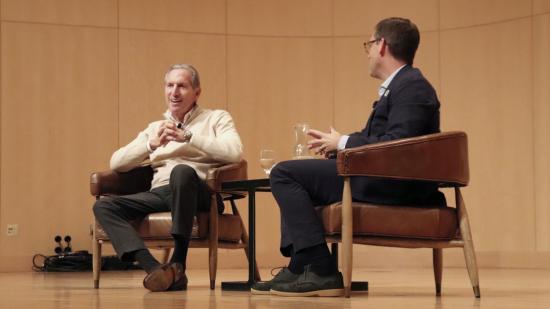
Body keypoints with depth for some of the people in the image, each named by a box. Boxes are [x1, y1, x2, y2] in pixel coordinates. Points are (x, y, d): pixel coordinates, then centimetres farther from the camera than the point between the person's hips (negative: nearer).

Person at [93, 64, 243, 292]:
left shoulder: (216, 118, 16)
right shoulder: (155, 127, 27)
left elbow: (235, 152, -6)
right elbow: (116, 163, 14)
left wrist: (188, 137, -12)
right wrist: (152, 144, -4)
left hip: (197, 193, -4)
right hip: (159, 194, 4)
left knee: (182, 171, -38)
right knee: (103, 206, -20)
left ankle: (178, 263, -33)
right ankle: (154, 268, -38)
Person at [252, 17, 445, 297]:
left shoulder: (412, 86, -13)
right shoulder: (400, 85, 19)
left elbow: (396, 144, -25)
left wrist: (343, 143, -13)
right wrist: (334, 144, 7)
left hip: (396, 185, -11)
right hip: (383, 178, 11)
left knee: (284, 174, -14)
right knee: (293, 176, 25)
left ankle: (322, 271, -17)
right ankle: (298, 268, 17)